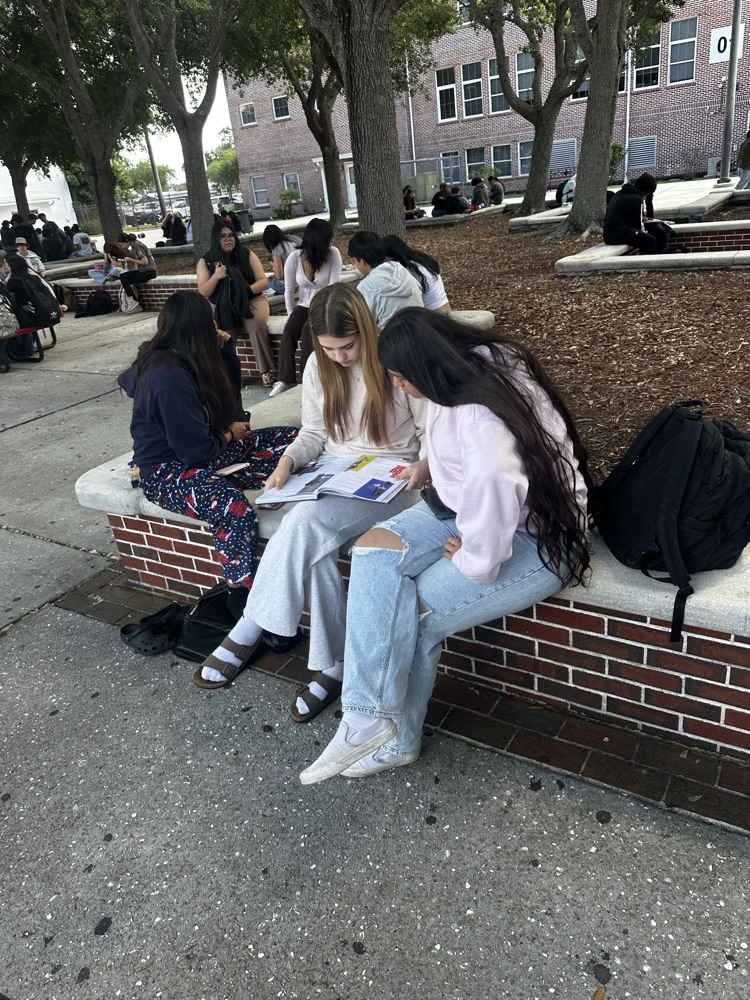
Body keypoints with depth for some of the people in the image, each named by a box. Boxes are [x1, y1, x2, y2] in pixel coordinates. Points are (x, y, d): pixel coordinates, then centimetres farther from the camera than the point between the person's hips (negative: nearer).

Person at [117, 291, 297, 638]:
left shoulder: (180, 361, 6)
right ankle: (243, 607, -24)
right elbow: (196, 449, -23)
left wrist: (225, 345, 5)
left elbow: (229, 393, 18)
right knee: (236, 512, -40)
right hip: (167, 470, -10)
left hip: (203, 452, 10)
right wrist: (229, 435, -2)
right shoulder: (170, 378, -23)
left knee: (293, 439, -2)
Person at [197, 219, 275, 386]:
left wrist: (247, 290, -19)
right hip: (222, 306, 0)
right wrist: (216, 276, -19)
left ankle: (266, 371, -28)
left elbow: (263, 281, 1)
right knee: (221, 334, -32)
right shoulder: (205, 261, 2)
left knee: (257, 324, -33)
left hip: (251, 300, 0)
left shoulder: (247, 254, 3)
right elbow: (203, 293, -3)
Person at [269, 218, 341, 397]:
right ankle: (285, 380, -25)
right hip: (304, 305, 2)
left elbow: (333, 286, -15)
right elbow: (289, 290, 0)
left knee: (307, 330, -30)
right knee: (288, 331, -24)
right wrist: (291, 315, -1)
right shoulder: (294, 258, -9)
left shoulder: (333, 254, -14)